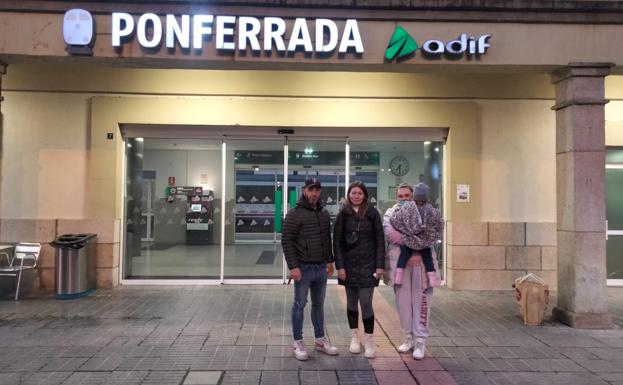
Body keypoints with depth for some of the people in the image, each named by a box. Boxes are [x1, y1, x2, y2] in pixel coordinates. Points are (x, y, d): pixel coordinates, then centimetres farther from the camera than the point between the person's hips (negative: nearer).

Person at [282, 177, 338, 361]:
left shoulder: (324, 213, 10)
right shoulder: (295, 214, -9)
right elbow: (286, 241, -12)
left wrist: (330, 260, 12)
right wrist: (293, 266, -17)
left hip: (321, 267, 6)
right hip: (303, 268, -6)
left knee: (319, 304, 15)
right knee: (299, 305, 3)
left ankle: (320, 340, 26)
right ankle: (298, 343, 14)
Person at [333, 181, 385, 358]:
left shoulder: (372, 213, -1)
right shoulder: (343, 214, 1)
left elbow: (380, 240, 0)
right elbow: (337, 241, 1)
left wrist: (380, 265, -6)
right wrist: (340, 266, -6)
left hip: (367, 265, -2)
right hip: (349, 265, 2)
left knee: (366, 302, -7)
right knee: (352, 301, 10)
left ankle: (369, 340, 7)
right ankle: (354, 337, 25)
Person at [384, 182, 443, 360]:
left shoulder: (424, 212, 4)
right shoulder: (391, 212, 7)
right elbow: (389, 232, -9)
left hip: (421, 261, -2)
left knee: (421, 300, 1)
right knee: (403, 301, 9)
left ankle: (420, 341, 10)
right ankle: (409, 337, 24)